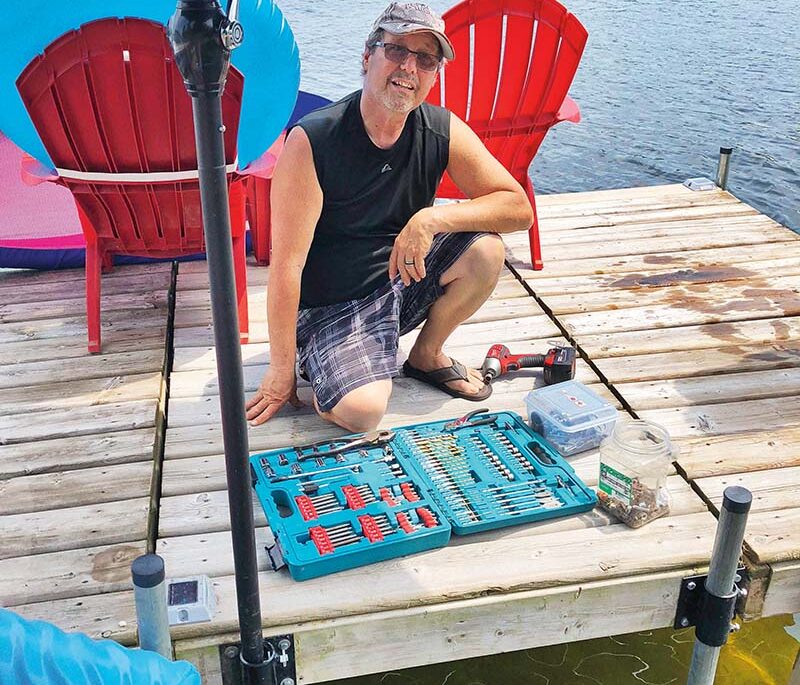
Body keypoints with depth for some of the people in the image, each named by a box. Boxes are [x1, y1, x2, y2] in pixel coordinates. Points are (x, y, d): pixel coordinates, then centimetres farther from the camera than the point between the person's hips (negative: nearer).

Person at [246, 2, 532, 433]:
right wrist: (281, 372, -17)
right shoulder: (312, 141, -22)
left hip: (403, 277, 5)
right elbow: (287, 265, -21)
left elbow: (519, 209, -10)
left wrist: (433, 218, -26)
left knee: (485, 251, -18)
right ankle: (321, 366, 9)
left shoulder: (442, 131, -8)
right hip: (331, 305, -5)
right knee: (362, 411, -27)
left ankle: (427, 355, 8)